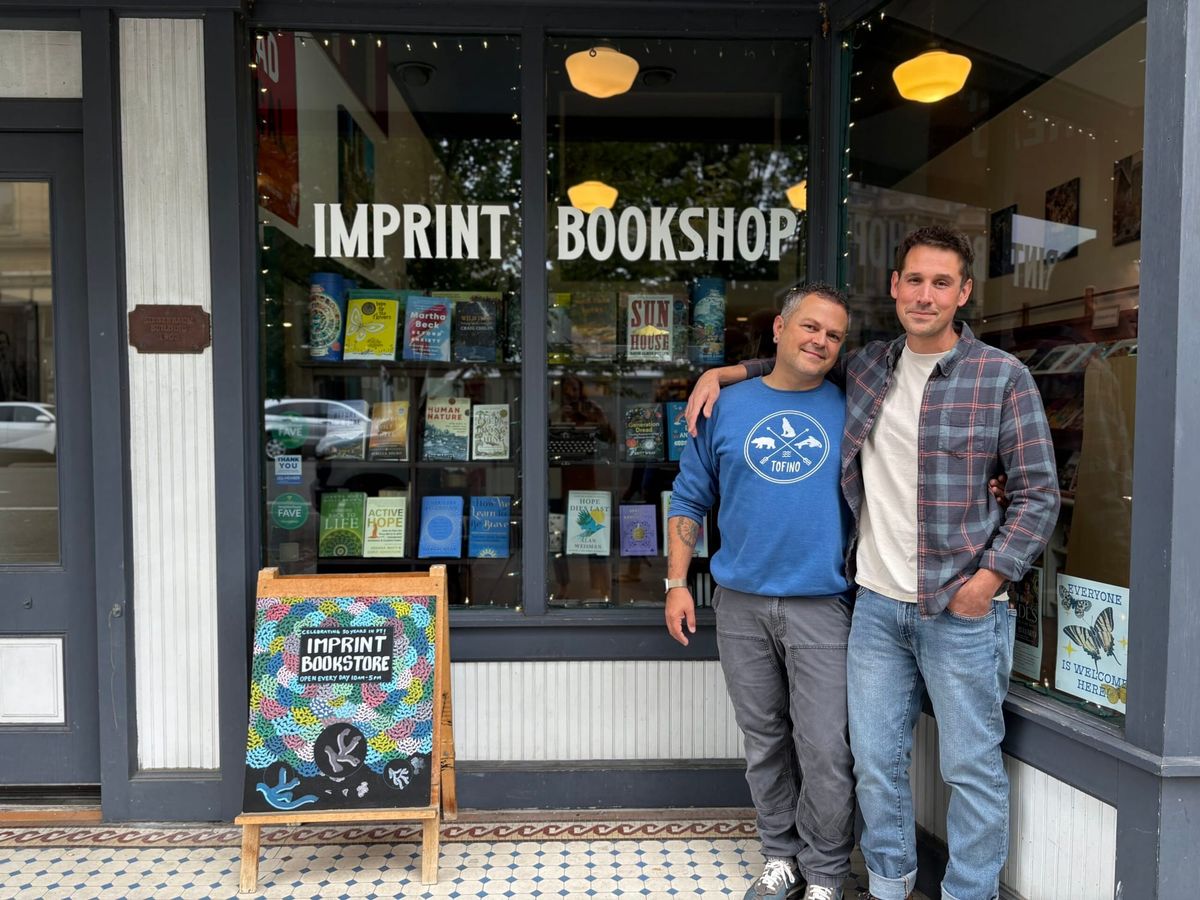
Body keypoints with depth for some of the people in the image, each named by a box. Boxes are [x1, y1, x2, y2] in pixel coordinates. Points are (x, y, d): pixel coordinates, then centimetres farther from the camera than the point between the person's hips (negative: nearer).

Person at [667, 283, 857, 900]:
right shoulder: (727, 407, 5)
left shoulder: (851, 410, 4)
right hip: (740, 604, 2)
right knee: (763, 741, 14)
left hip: (822, 605, -1)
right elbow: (690, 500, 7)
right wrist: (677, 583, 2)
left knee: (825, 750, 1)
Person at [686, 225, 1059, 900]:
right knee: (876, 759, 13)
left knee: (972, 766, 8)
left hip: (962, 609, -3)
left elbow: (1039, 493, -4)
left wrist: (989, 577, -12)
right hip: (878, 604, 4)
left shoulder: (1003, 377, -5)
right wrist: (722, 373, 12)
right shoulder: (866, 368, 7)